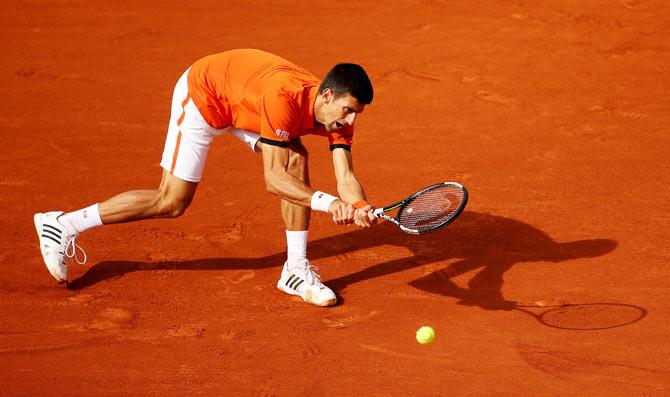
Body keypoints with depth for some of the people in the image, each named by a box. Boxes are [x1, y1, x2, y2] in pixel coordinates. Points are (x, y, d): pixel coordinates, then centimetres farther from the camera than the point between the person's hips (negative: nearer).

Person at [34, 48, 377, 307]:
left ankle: (296, 269, -5)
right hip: (203, 93, -7)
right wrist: (325, 202, -47)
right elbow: (272, 179, -38)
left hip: (241, 98, 7)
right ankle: (62, 225, 7)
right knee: (171, 202, -5)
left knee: (296, 159, -15)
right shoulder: (284, 99, -40)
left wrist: (359, 207, -42)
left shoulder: (337, 113, -17)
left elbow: (345, 177, -22)